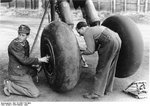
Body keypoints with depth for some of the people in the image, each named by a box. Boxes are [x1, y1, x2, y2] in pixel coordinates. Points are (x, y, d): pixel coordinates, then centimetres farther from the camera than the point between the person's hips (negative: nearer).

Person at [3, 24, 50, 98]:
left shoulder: (26, 43, 6)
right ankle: (10, 86, -5)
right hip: (17, 74, -9)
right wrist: (40, 60, -19)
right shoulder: (14, 45, -22)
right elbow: (23, 60, -24)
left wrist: (33, 64, 8)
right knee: (35, 93, -13)